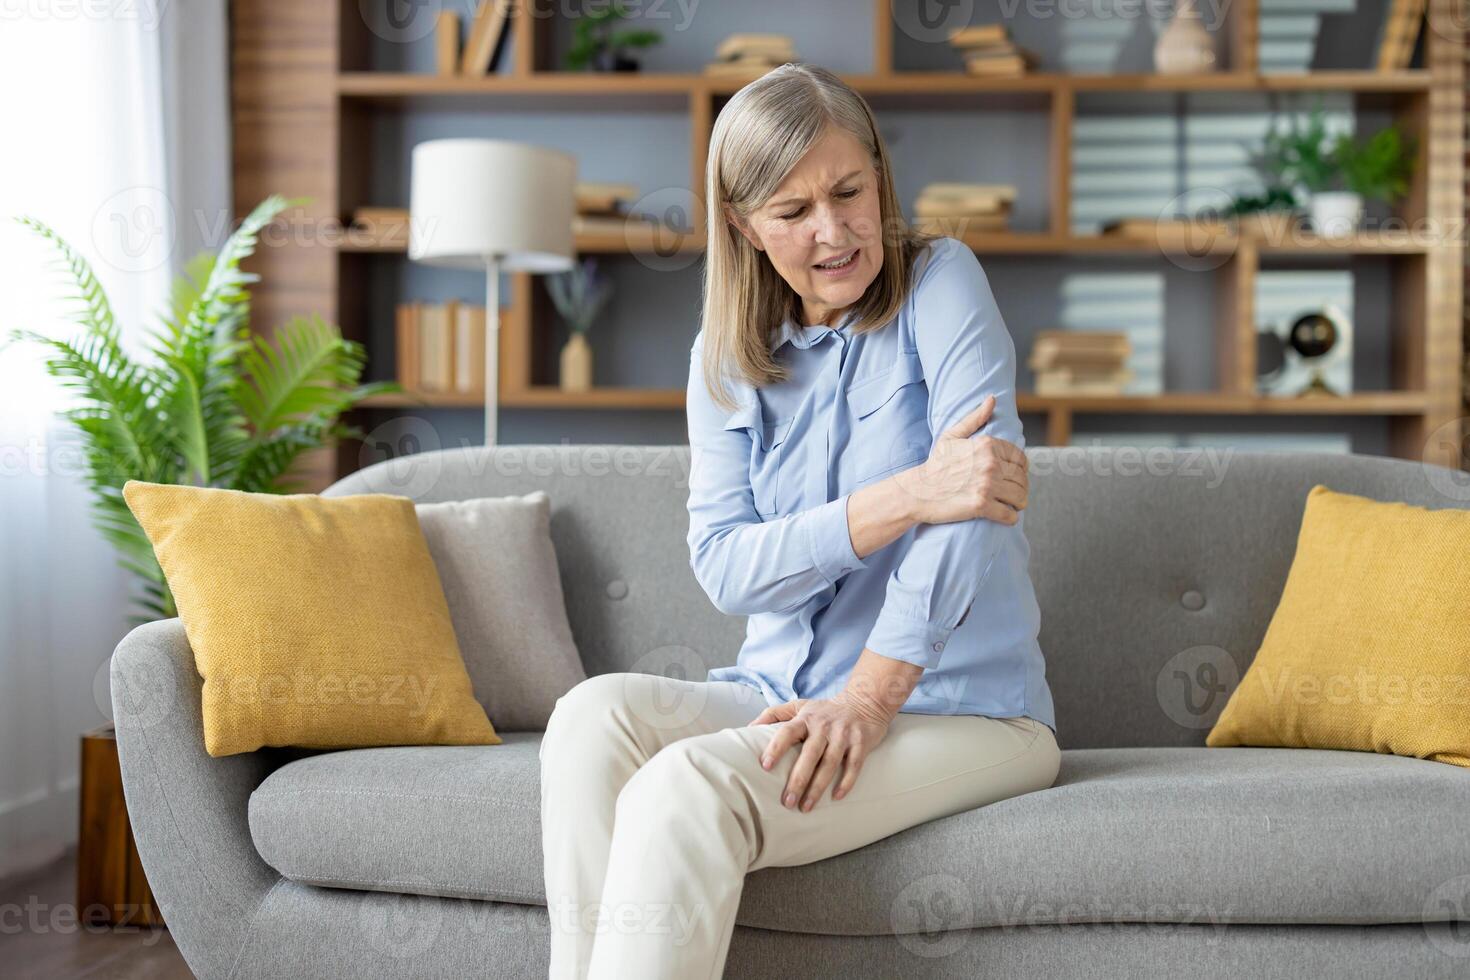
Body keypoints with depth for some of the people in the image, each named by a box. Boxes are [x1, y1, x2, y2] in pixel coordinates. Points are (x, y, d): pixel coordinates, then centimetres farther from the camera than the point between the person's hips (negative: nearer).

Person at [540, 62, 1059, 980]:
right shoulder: (726, 358, 7)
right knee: (596, 714, -24)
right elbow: (726, 566, -7)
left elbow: (979, 494, -17)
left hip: (960, 709, -4)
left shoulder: (942, 283, -4)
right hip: (783, 691, 5)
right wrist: (907, 497, -22)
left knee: (685, 789, -29)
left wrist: (872, 695, -23)